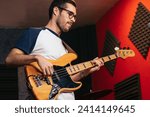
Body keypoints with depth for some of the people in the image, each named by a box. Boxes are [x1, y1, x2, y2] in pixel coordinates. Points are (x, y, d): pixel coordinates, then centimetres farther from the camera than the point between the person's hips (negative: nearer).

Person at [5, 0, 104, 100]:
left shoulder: (64, 46, 22)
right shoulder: (34, 33, 1)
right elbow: (10, 59, -9)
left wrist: (86, 72, 6)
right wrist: (37, 57, -21)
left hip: (69, 98, 7)